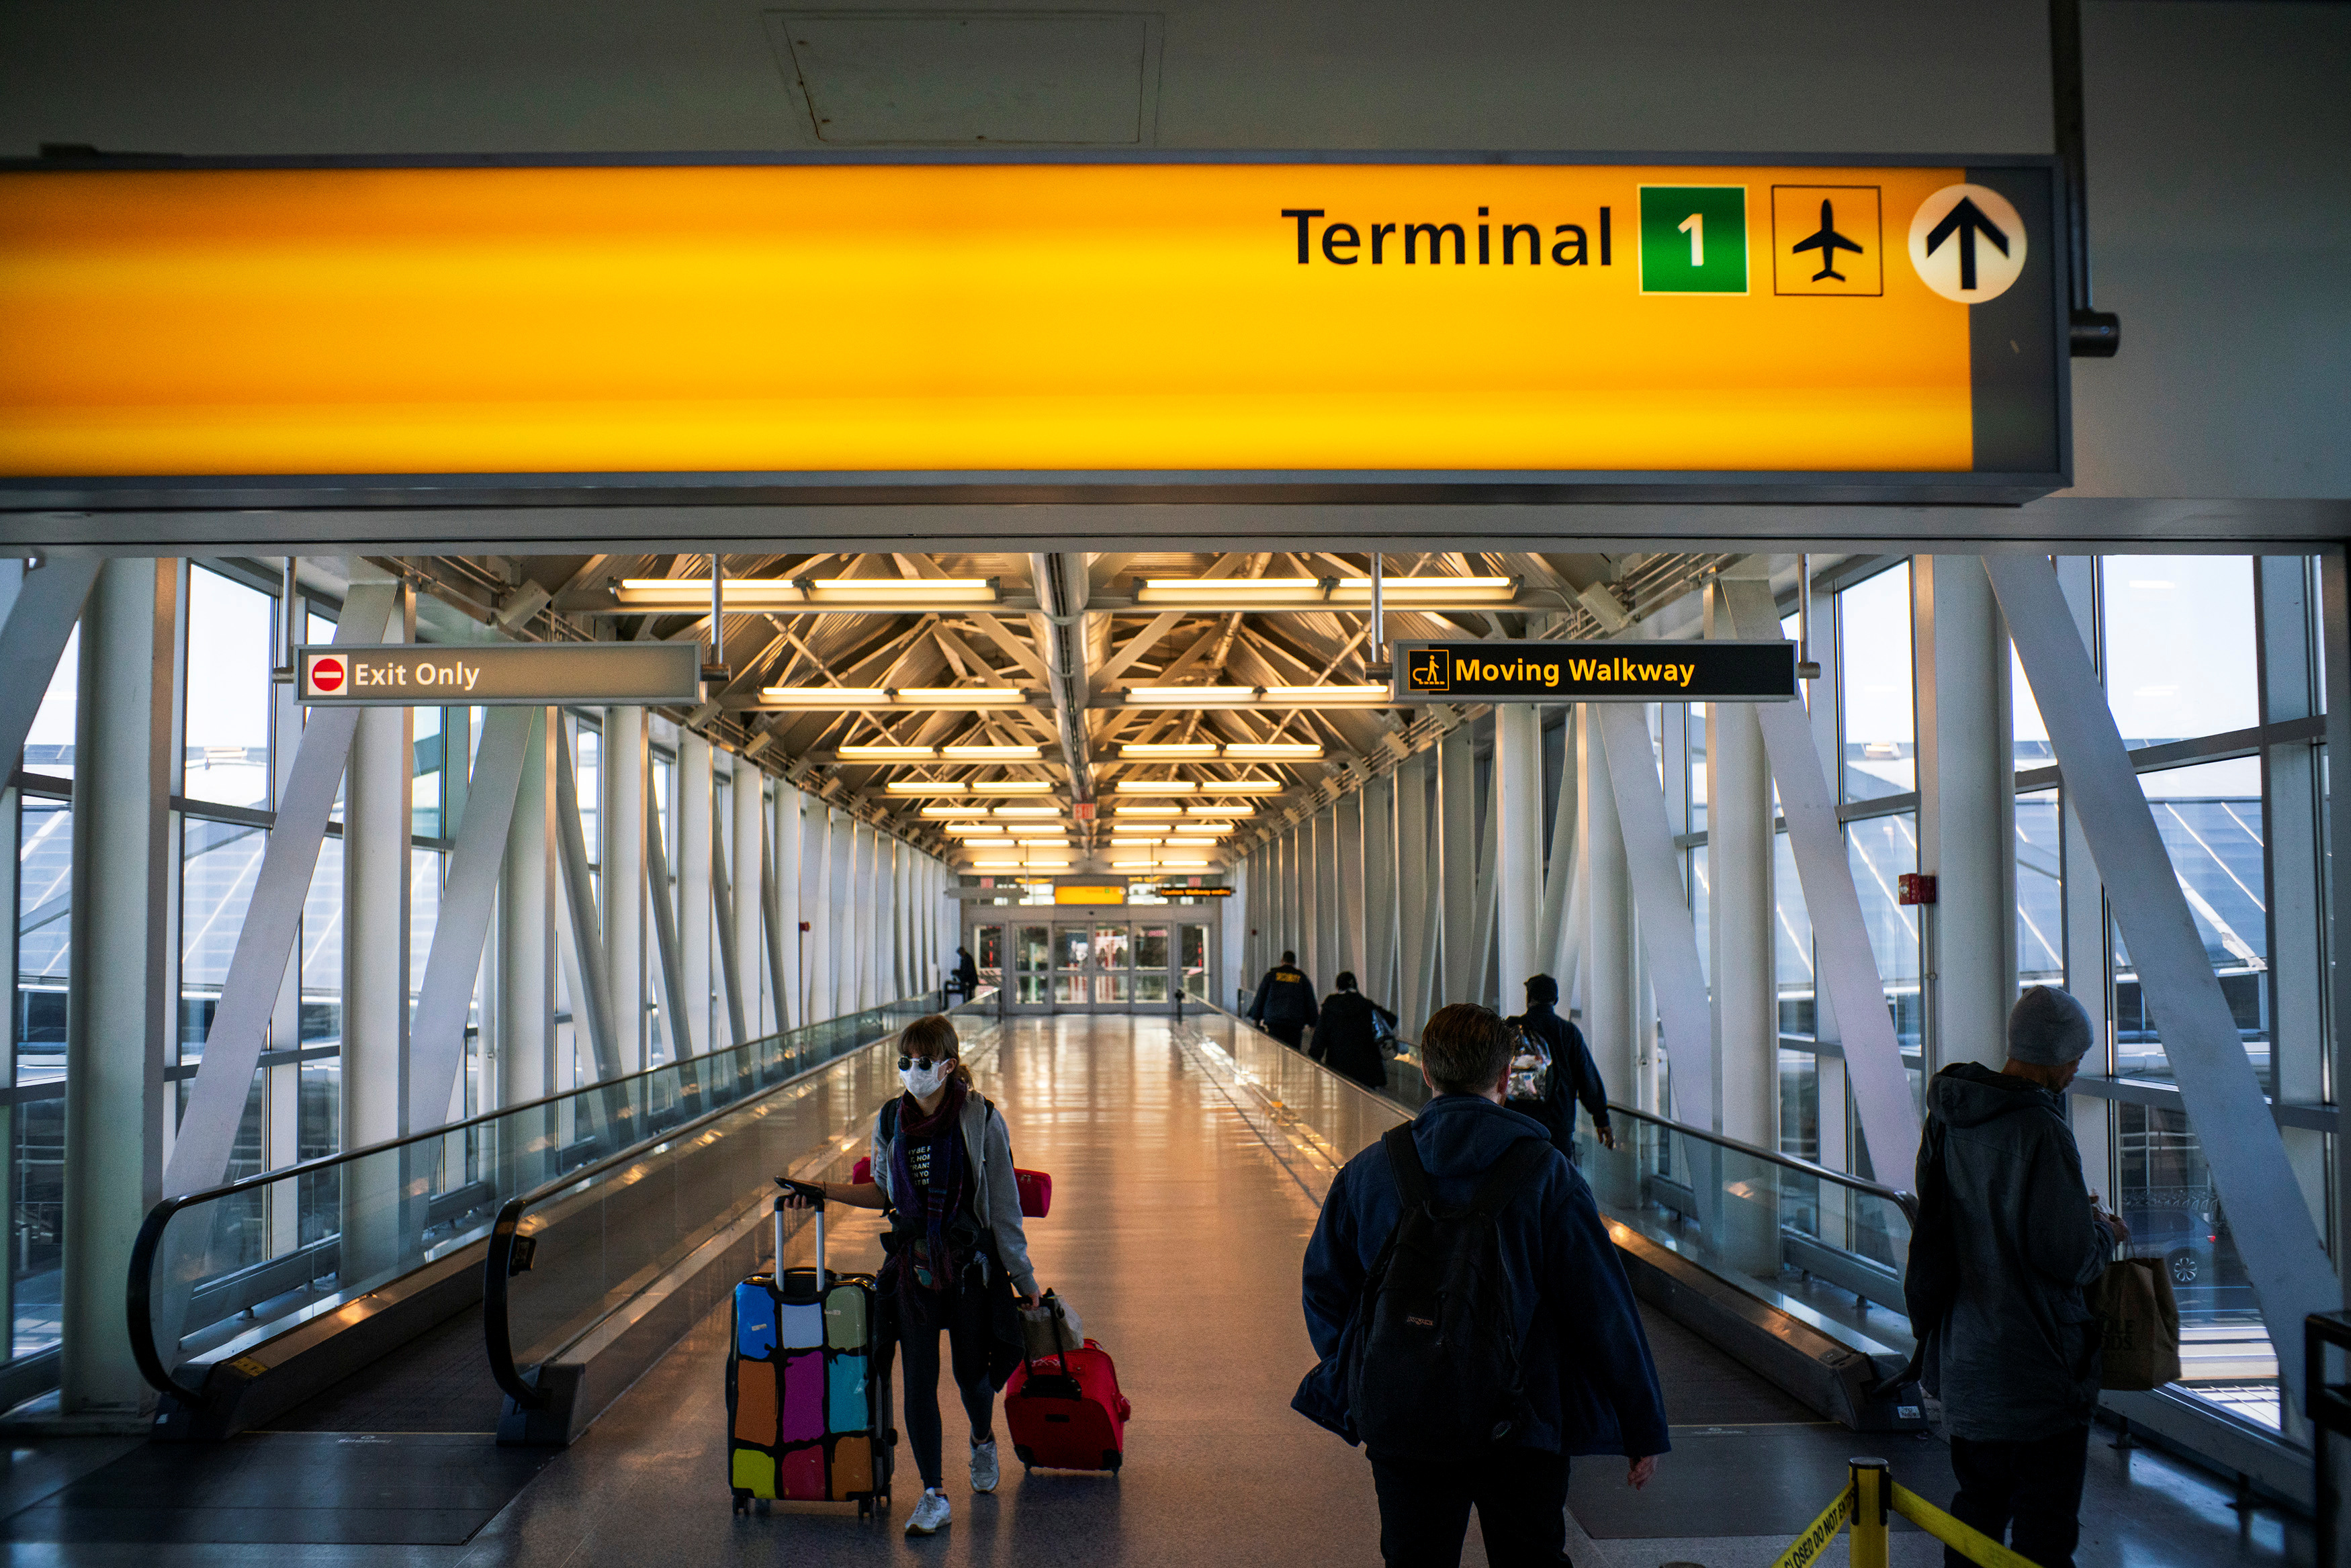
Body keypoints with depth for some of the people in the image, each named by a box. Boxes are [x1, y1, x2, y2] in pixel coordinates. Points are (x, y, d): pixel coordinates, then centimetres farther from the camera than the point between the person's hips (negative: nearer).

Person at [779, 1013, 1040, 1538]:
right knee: (918, 1377, -1)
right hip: (914, 1263, 3)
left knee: (971, 1371, 11)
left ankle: (983, 1441, 45)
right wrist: (825, 1191, 1)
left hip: (972, 1262, -3)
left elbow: (1004, 1204, -7)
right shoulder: (891, 1120, -1)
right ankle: (932, 1496, 11)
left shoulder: (982, 1120, -12)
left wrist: (1023, 1276, -2)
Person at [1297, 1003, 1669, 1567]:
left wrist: (1356, 1391, 18)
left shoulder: (1366, 1172, -3)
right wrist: (1644, 1427, 0)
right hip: (1525, 1432, -1)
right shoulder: (1546, 1172, -10)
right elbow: (1603, 1309, -8)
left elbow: (1325, 1293, 4)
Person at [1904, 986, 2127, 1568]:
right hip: (2034, 1362, -8)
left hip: (1962, 1356, 8)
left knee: (1979, 1501, 21)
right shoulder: (2040, 1131, -22)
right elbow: (2069, 1257, -20)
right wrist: (2105, 1232, 1)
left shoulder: (1948, 1116, 4)